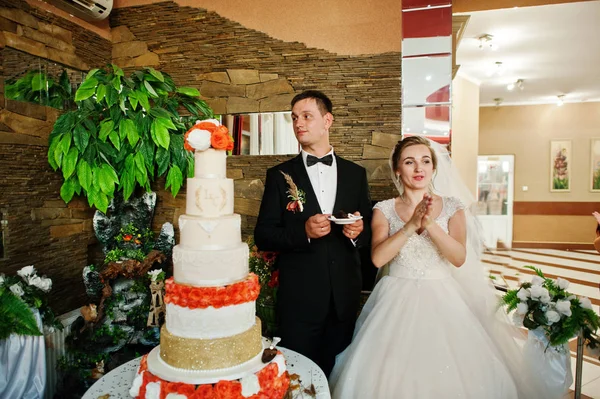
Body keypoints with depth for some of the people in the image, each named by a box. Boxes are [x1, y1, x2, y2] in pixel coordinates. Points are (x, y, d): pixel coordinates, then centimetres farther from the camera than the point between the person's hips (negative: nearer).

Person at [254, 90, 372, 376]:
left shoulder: (355, 173, 6)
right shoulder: (280, 175, -1)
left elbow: (369, 230, 11)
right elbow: (263, 236, -4)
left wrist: (359, 231, -12)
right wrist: (303, 232, -19)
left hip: (345, 298, 2)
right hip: (299, 299, -2)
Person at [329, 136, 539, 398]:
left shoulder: (452, 207, 2)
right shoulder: (384, 209, 0)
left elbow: (459, 258, -11)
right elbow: (378, 258, -14)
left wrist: (431, 224, -25)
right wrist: (411, 225, -24)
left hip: (441, 300, 1)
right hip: (398, 301, 0)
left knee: (449, 373, -3)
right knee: (394, 375, -5)